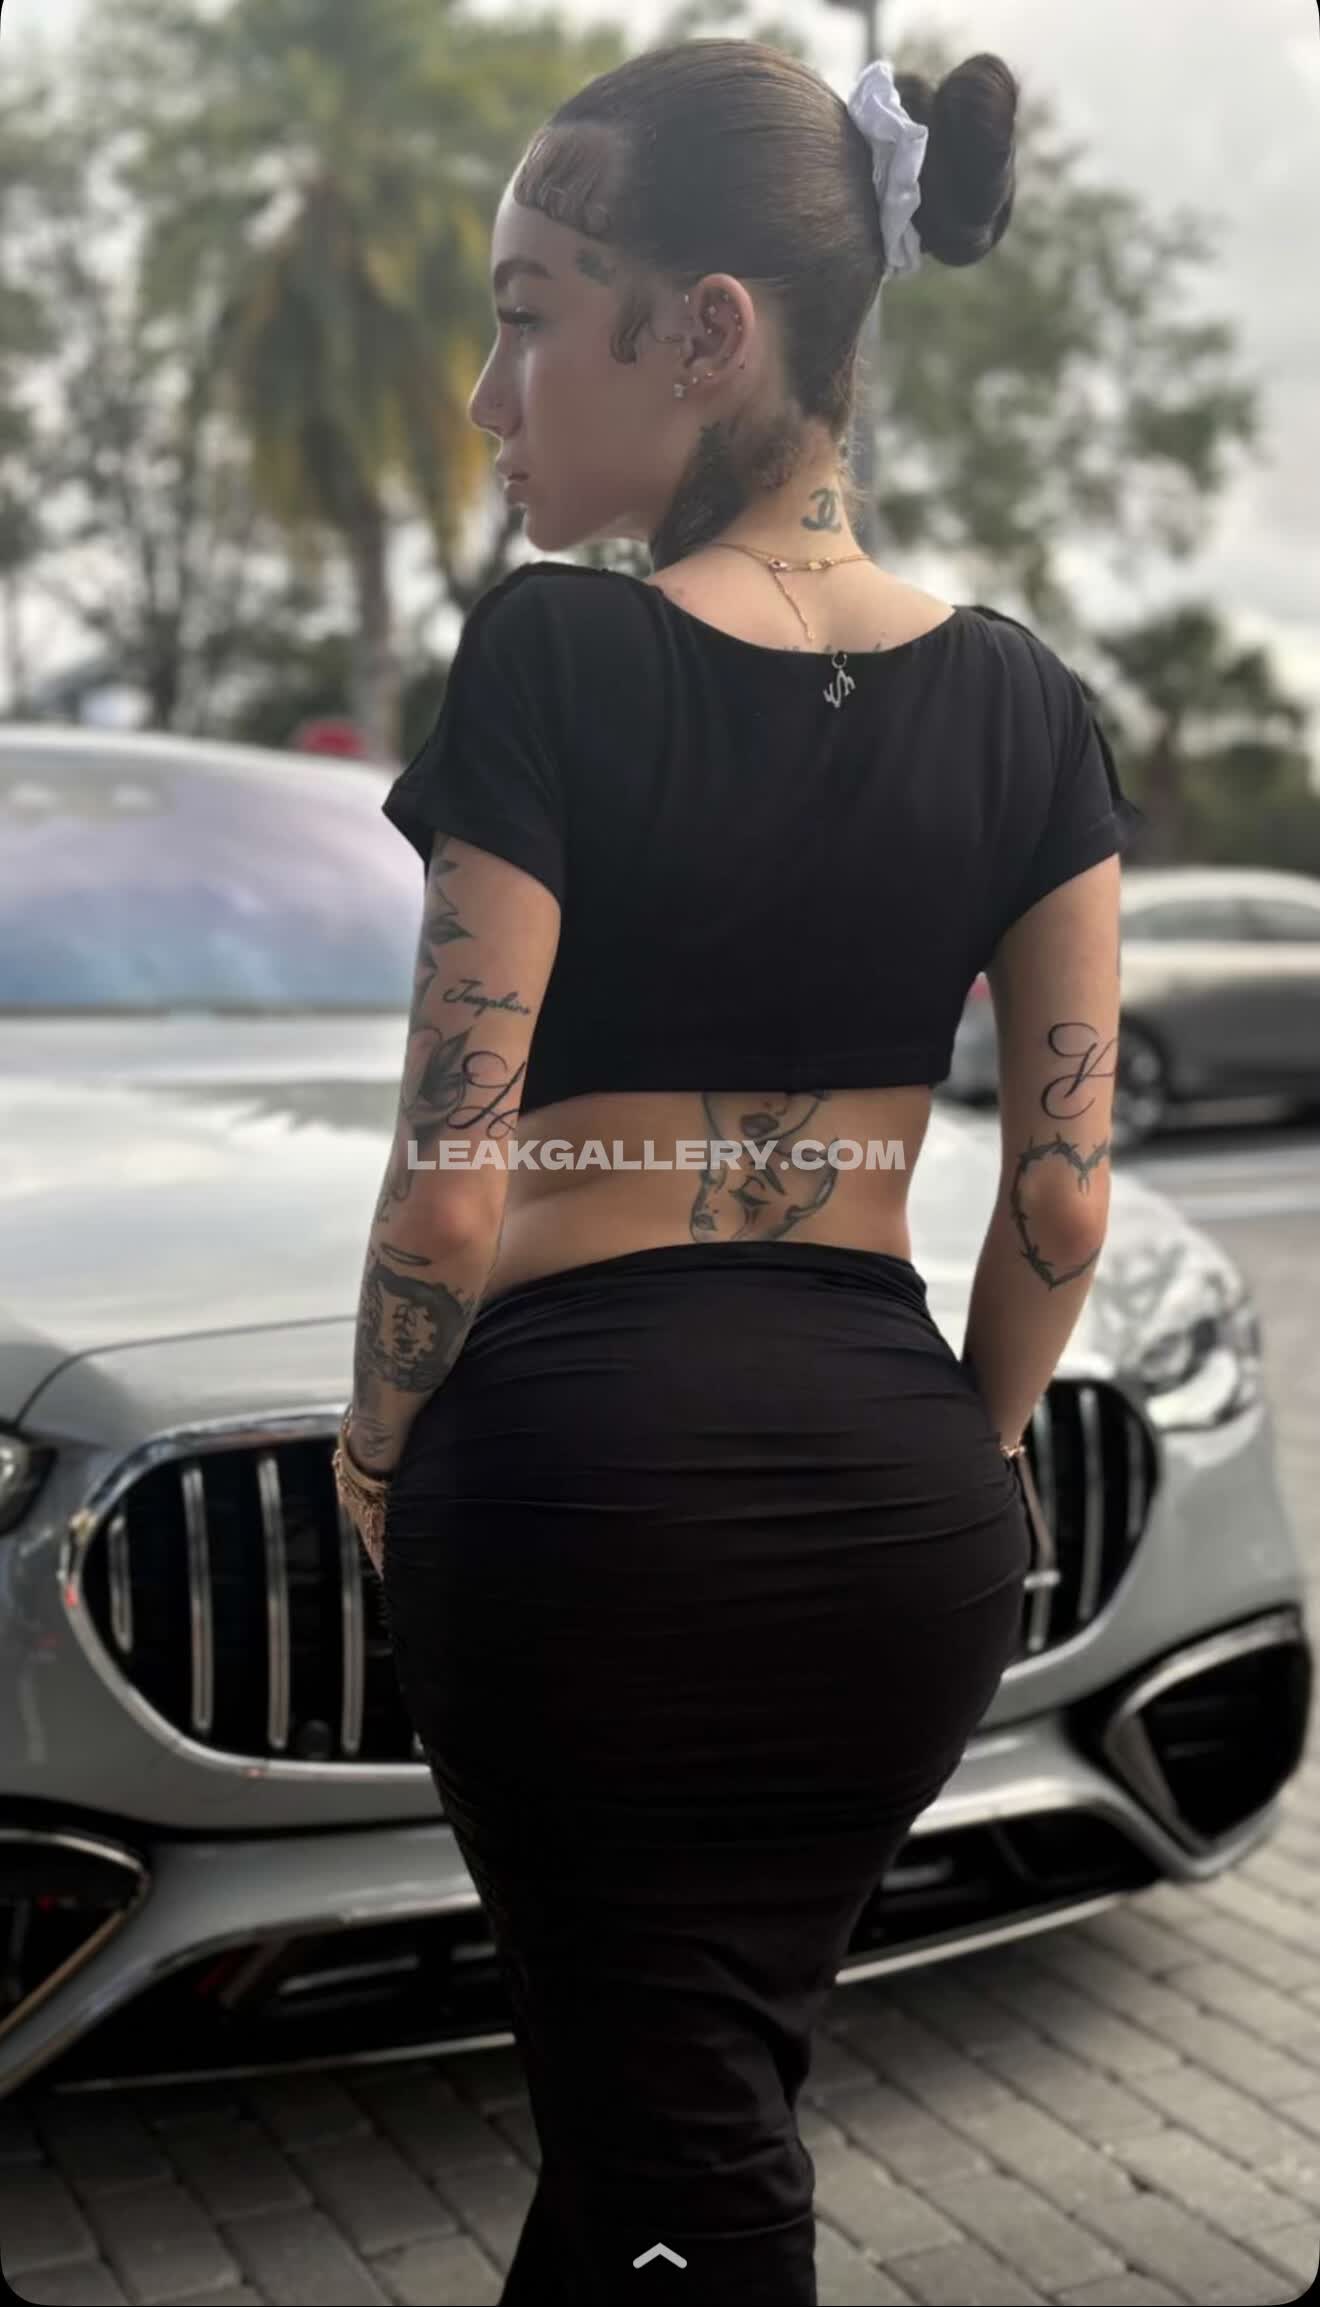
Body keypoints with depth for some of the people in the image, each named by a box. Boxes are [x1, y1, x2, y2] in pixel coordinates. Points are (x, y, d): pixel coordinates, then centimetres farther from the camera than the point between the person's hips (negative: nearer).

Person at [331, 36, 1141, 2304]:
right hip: (901, 1488, 5)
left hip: (583, 1463, -5)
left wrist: (377, 1472, 3)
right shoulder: (1020, 701, 0)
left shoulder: (553, 654, -14)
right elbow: (1062, 1202, 2)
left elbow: (453, 1182, -14)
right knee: (698, 2082, 26)